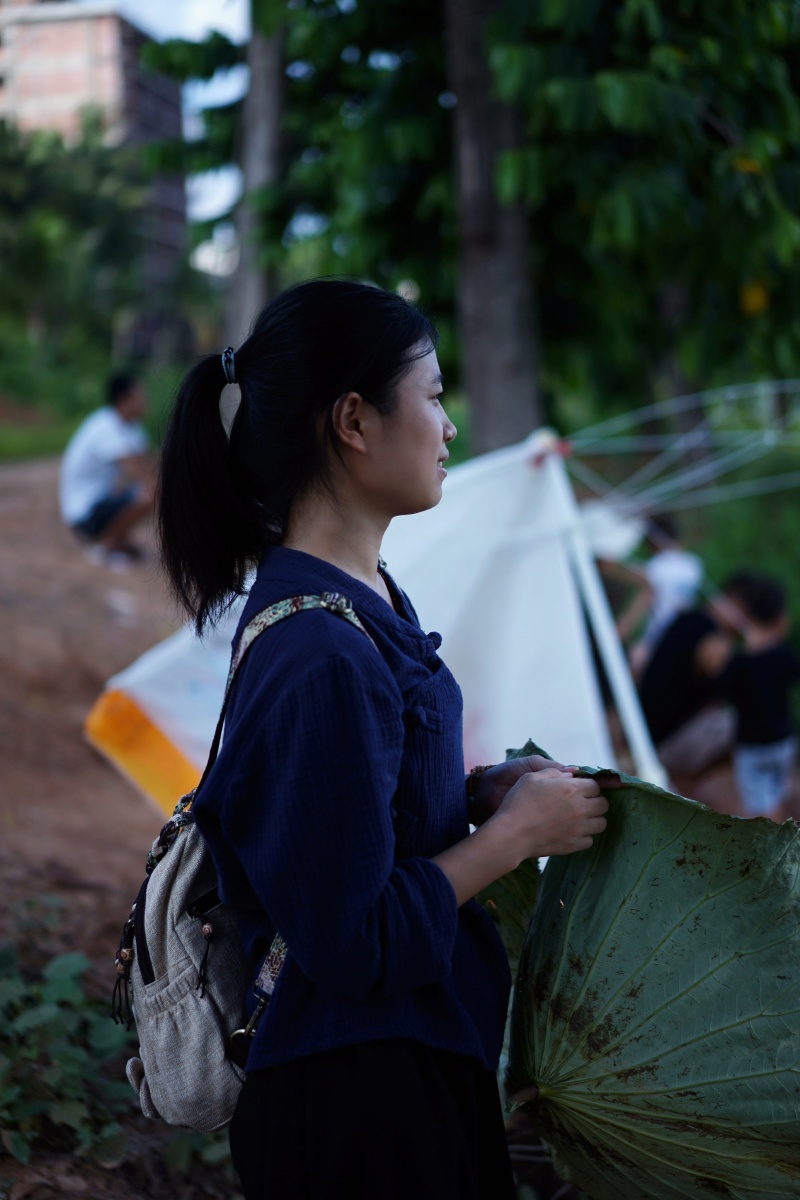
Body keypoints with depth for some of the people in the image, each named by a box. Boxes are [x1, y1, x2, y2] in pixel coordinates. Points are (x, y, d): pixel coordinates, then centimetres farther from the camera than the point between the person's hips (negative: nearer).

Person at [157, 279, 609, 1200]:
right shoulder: (320, 656, -27)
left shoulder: (366, 596, 4)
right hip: (355, 1099, -9)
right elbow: (355, 943, -25)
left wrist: (479, 788, 2)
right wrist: (517, 830, -15)